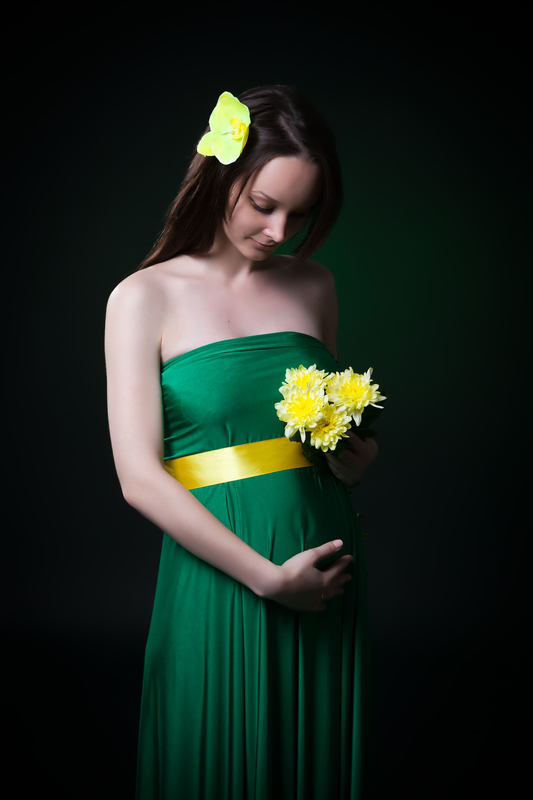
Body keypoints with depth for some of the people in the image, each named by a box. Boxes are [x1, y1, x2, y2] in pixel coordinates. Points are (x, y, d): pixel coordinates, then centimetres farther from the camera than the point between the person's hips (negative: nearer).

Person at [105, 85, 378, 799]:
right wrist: (269, 578, -16)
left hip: (329, 575, 4)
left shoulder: (314, 287, 8)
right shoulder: (146, 298, -5)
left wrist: (358, 455, -1)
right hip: (218, 577, -4)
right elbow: (140, 477, -12)